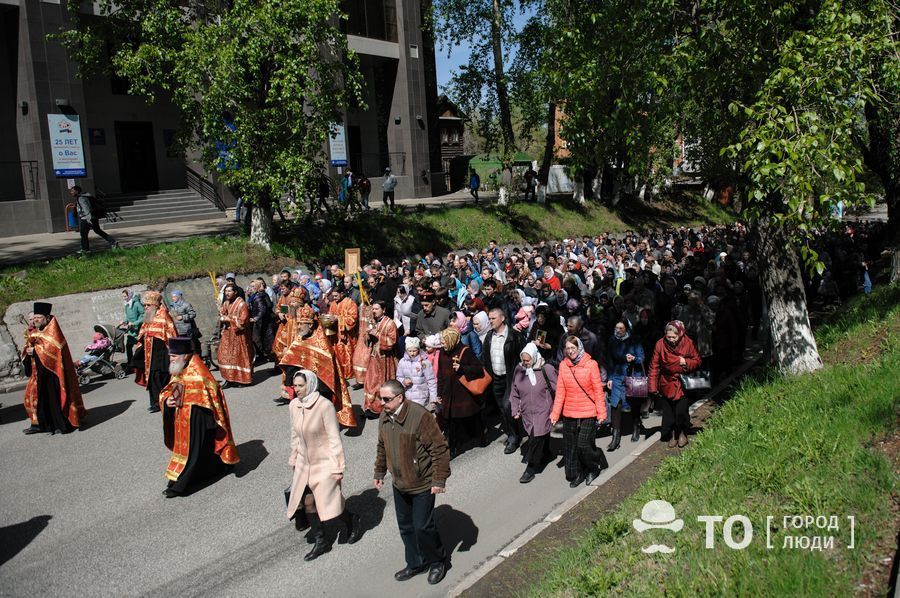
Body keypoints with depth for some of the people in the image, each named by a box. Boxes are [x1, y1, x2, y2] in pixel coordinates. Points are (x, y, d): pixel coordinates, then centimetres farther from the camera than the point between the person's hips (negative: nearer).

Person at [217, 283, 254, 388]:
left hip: (238, 335, -7)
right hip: (227, 334, 7)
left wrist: (229, 320, -16)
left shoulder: (241, 304, -13)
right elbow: (222, 317, 20)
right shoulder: (225, 303, 9)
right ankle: (230, 379, 11)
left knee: (240, 356, 1)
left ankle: (243, 379, 12)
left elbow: (243, 321, -18)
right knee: (225, 356, 4)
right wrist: (222, 317, -3)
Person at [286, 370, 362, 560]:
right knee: (307, 503, 9)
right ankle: (321, 541, 29)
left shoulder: (325, 406, -21)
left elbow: (334, 438, -17)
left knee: (329, 504, 1)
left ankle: (352, 522, 31)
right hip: (304, 463, 6)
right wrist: (294, 459, 16)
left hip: (324, 462, -6)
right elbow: (295, 435, 10)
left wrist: (338, 467, -16)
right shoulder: (293, 405, -4)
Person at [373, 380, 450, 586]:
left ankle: (437, 562, 26)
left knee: (423, 526, 1)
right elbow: (382, 447, 14)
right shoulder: (384, 417, -1)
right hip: (399, 484, 7)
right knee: (405, 526, 16)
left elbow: (440, 449, -22)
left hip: (422, 485, -7)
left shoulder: (420, 416, -26)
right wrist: (379, 472, 18)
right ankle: (415, 564, 36)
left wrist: (440, 480, -20)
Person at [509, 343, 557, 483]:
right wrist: (515, 410, 7)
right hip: (526, 412, 5)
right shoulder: (519, 370, 0)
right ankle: (545, 454, 42)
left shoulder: (546, 369, -13)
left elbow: (556, 390, -5)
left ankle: (531, 469, 2)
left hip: (542, 411, -5)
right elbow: (514, 392, 10)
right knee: (533, 436, 16)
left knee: (536, 438, -8)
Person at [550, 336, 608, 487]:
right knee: (570, 446, 8)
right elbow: (560, 392, 3)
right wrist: (555, 413, -1)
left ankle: (593, 469, 23)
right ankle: (576, 474, 27)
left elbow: (598, 390, -5)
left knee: (584, 446, -5)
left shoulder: (591, 364, -8)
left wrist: (601, 413, -6)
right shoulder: (563, 365, 1)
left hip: (588, 414, -3)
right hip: (569, 414, 4)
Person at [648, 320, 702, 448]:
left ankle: (683, 433, 19)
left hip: (682, 384, -1)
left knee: (681, 411, -7)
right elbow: (654, 367, -5)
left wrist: (686, 362, -19)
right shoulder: (660, 344, -10)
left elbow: (697, 361, 3)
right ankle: (671, 435, 26)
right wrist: (653, 386, -7)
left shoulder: (688, 343, -10)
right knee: (668, 412, 6)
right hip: (666, 384, 1)